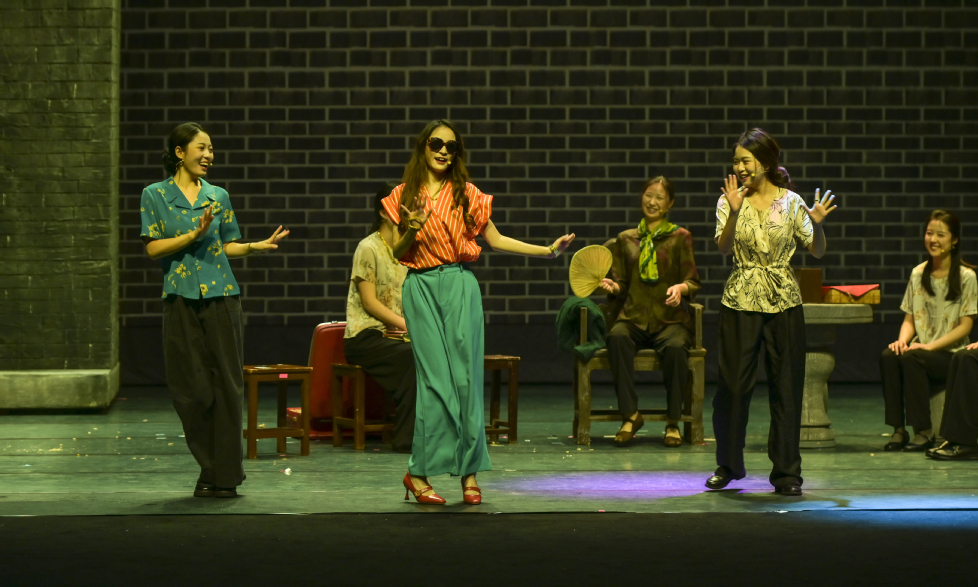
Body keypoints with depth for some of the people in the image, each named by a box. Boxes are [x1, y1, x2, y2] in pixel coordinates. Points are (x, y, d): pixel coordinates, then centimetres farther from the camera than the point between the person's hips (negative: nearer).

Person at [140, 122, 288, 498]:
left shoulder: (217, 196, 12)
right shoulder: (155, 195, 5)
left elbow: (228, 246, 15)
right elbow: (153, 248, -2)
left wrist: (258, 246, -2)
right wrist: (194, 235, -13)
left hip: (221, 297, 1)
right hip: (181, 299, -1)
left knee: (225, 383, -2)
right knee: (189, 388, -1)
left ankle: (224, 476, 2)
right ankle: (211, 468, 12)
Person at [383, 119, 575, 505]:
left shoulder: (466, 194, 7)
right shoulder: (404, 196, 8)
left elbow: (496, 240, 10)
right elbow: (397, 253, 11)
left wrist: (548, 250, 3)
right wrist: (411, 231, -10)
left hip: (460, 286, 1)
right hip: (421, 288, -1)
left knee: (465, 376, -3)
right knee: (435, 378, -8)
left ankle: (469, 471, 3)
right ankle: (419, 473, -2)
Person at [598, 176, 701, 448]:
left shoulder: (680, 237, 10)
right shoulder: (626, 239, 18)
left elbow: (693, 281, 4)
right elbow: (621, 284, 16)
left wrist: (681, 288, -19)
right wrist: (612, 286, -7)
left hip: (670, 319, -2)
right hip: (633, 318, 2)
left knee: (676, 347, -37)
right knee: (617, 337, -35)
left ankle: (673, 422, -20)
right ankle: (630, 414, -28)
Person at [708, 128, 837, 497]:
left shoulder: (791, 202, 3)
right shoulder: (730, 200, 3)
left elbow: (818, 252, 0)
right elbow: (723, 247, -11)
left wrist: (817, 224, -19)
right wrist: (734, 212, -26)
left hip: (784, 301, 0)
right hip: (740, 301, 0)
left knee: (786, 386, 1)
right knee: (733, 385, 2)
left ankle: (787, 472, 9)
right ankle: (728, 465, 18)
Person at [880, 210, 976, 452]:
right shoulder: (918, 274, 12)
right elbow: (909, 318, 12)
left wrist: (931, 345, -18)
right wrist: (902, 340, -10)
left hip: (951, 355, -4)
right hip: (921, 349, 4)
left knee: (911, 358, -34)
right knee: (888, 357, -28)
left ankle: (924, 431, -26)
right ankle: (898, 429, -26)